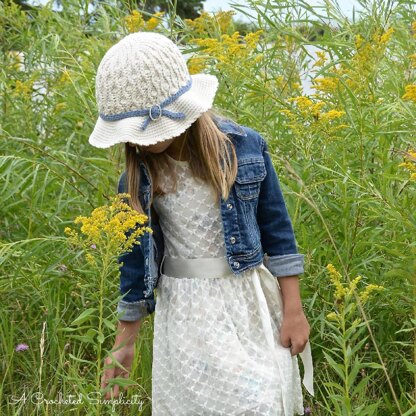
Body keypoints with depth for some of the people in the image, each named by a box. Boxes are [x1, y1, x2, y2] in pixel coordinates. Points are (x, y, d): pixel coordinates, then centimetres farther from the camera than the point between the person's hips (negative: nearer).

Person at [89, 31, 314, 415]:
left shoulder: (243, 148, -10)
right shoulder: (138, 179, -5)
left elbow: (276, 230, -2)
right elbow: (135, 258, 5)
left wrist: (293, 310, -1)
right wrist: (125, 341, 10)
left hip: (248, 302, -1)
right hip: (185, 312, 1)